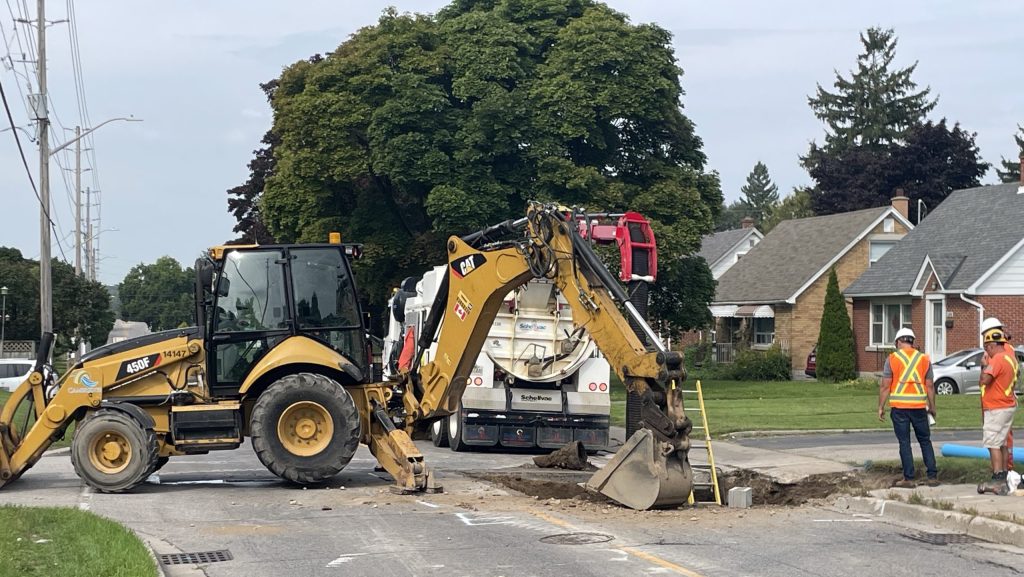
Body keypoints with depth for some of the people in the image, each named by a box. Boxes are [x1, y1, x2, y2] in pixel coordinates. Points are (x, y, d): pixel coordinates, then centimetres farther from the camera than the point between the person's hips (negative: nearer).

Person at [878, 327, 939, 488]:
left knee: (904, 443, 3)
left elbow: (885, 386, -4)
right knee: (925, 441, 12)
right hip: (919, 406, 2)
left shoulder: (892, 359, -2)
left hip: (899, 407, -2)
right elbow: (930, 386, 7)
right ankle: (932, 476, 9)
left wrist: (881, 407, 3)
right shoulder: (924, 359, 5)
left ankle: (909, 478, 3)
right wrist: (932, 407, 17)